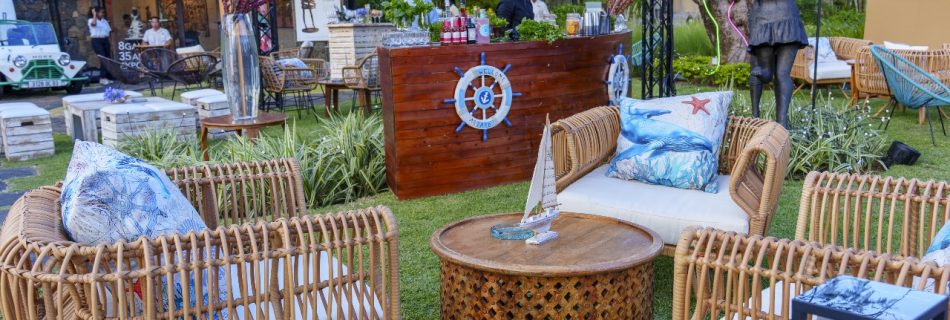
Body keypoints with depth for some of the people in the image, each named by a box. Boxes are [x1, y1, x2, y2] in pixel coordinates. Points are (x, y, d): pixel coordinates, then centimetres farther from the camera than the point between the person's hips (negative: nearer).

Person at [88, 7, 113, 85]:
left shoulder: (105, 21, 17)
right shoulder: (91, 20, -1)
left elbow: (109, 32, 16)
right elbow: (94, 23, -27)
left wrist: (111, 44, 10)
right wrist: (94, 14, -17)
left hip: (105, 41, 6)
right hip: (97, 41, -6)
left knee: (108, 59, 0)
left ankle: (108, 77, 6)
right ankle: (102, 78, -15)